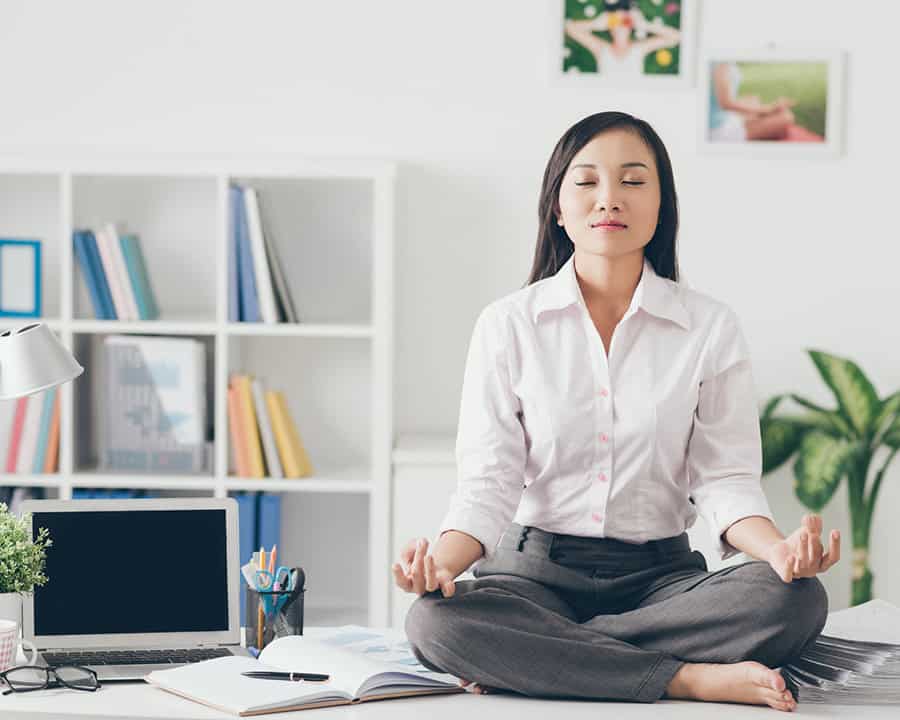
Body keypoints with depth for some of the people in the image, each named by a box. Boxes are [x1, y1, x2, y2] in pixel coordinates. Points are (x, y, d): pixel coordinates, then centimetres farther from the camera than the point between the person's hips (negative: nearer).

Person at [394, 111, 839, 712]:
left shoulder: (711, 328, 3)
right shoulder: (508, 325, 1)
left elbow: (724, 480, -2)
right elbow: (487, 486, -4)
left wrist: (779, 548, -24)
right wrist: (440, 560, -26)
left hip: (660, 574, 1)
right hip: (533, 571, -1)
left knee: (795, 600, -29)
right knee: (434, 621, -33)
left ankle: (530, 659, -22)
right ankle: (693, 678, -25)